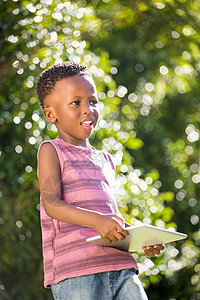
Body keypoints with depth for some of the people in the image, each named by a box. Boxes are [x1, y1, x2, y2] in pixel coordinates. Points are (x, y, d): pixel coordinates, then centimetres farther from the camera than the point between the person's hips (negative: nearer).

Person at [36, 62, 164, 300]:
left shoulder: (104, 159, 24)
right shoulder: (51, 151, 5)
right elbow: (51, 203, -9)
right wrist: (96, 220, -25)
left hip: (120, 264, 6)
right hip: (74, 272, -5)